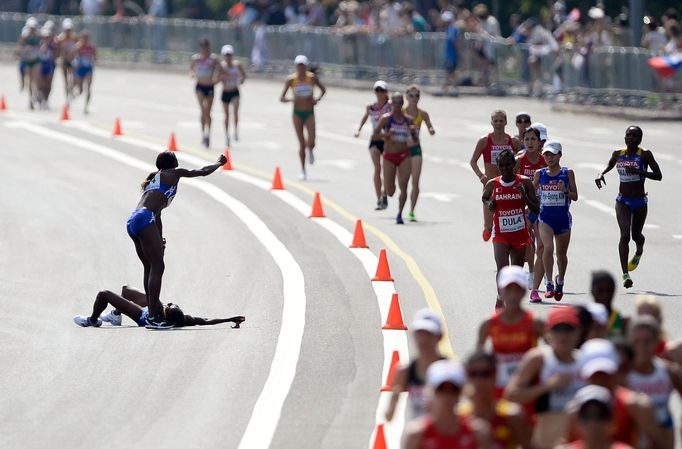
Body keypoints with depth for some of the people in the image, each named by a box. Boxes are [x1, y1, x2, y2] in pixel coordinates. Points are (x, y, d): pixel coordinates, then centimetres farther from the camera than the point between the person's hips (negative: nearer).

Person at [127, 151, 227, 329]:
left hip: (132, 221, 8)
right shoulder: (173, 174, 11)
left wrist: (159, 240, 38)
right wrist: (219, 163, 37)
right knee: (157, 266, -9)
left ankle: (153, 311, 15)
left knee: (150, 268, 14)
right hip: (144, 219, -8)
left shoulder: (153, 179, 33)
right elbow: (202, 172, 19)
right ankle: (153, 317, -15)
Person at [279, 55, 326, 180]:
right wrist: (291, 99, -25)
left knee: (311, 143, -12)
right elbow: (282, 98, -5)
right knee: (301, 144, -1)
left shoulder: (312, 77, -3)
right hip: (297, 113, 0)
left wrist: (318, 99, -6)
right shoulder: (291, 79, -6)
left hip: (310, 113, 0)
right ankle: (303, 170, 13)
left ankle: (310, 151, 26)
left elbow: (323, 89, 13)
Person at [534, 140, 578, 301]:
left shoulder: (567, 173, -2)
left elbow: (575, 196, 1)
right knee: (548, 247, -23)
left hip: (563, 217, 1)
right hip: (545, 217, -1)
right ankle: (549, 284, -19)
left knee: (561, 253, 14)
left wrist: (565, 191, -17)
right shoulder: (539, 174, 1)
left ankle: (560, 282, 38)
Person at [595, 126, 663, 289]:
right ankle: (625, 274, -21)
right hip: (622, 201, 1)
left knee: (636, 234, 14)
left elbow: (658, 176, -15)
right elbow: (609, 166, 22)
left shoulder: (645, 155, -9)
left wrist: (639, 172, -28)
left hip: (640, 202, -1)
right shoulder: (618, 155, 1)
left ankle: (639, 251, 54)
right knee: (625, 234, -16)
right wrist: (601, 175, 1)